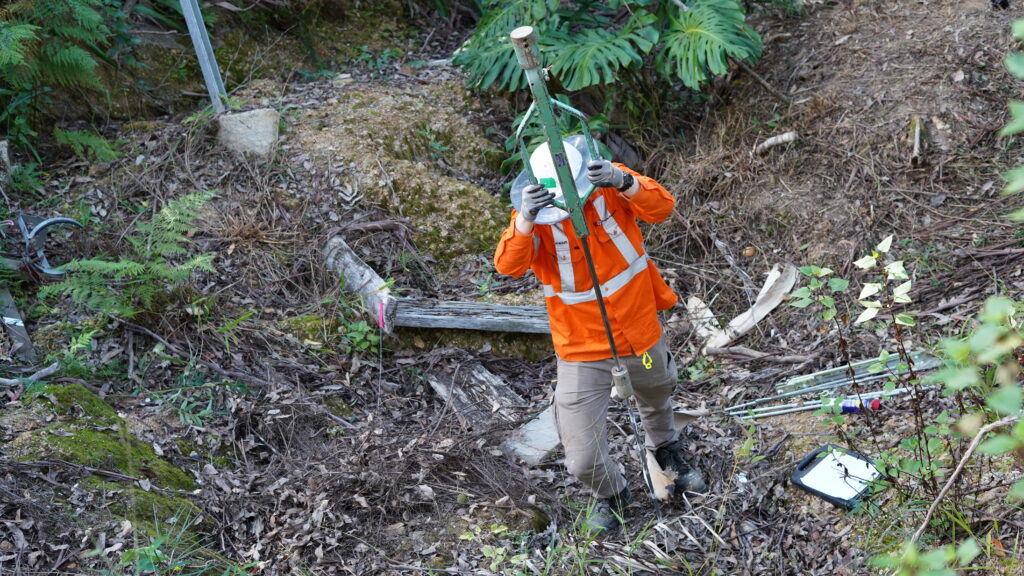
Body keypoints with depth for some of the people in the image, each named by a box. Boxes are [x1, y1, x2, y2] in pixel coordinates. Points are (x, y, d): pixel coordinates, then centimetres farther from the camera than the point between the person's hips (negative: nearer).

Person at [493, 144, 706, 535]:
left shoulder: (610, 185, -15)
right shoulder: (536, 215, -18)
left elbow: (661, 207, -29)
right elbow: (508, 265, -33)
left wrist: (623, 182, -48)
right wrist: (526, 219, -51)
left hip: (639, 325, 2)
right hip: (582, 346, -2)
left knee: (656, 396, 32)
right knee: (583, 461, -4)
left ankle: (667, 454, 68)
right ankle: (611, 495, 34)